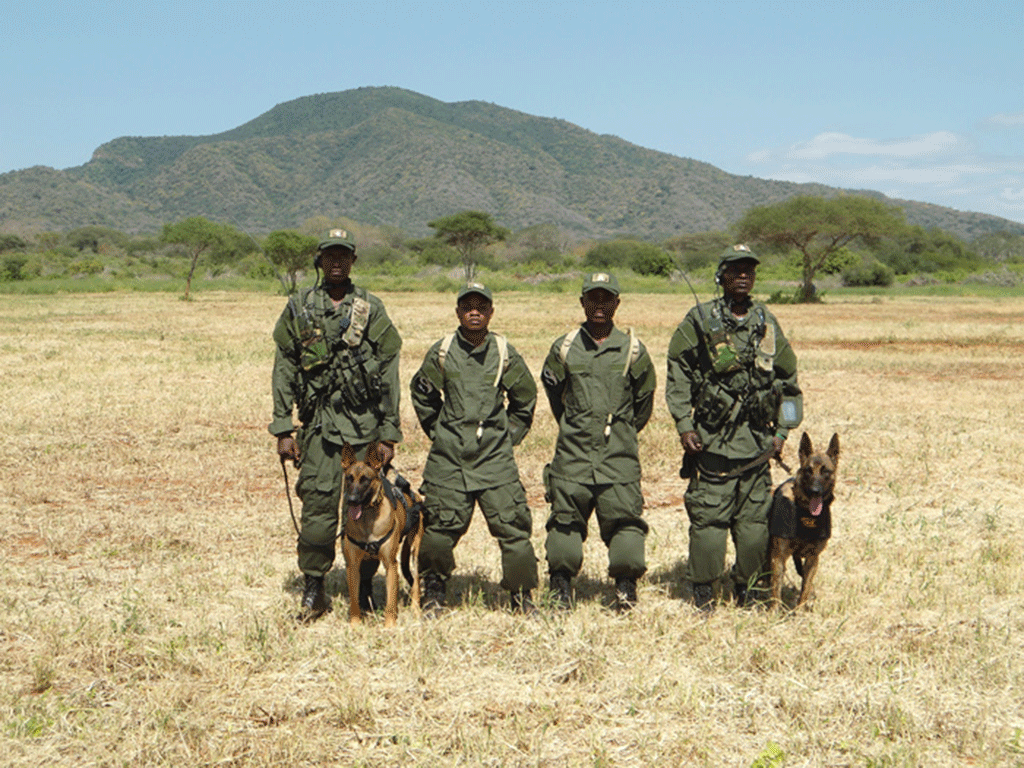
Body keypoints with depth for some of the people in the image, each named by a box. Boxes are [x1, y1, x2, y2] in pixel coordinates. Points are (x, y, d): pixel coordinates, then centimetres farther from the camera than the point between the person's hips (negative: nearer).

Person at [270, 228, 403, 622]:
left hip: (366, 424, 0)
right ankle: (314, 592, 9)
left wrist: (389, 434, 0)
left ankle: (364, 592, 15)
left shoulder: (371, 309, 4)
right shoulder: (299, 308, 7)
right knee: (318, 505, -5)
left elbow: (389, 374, 4)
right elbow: (284, 369, 8)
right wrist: (282, 428, 1)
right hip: (320, 423, 0)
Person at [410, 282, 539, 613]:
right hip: (448, 456, 0)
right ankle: (433, 590, 20)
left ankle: (521, 595, 8)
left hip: (495, 456, 0)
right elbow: (421, 393, 16)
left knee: (512, 525, -5)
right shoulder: (442, 352, 2)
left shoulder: (504, 353, 3)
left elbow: (525, 398, 16)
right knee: (440, 526, 1)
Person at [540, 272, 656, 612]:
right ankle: (560, 587, 12)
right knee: (566, 516, 4)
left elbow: (644, 398, 16)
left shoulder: (632, 349, 3)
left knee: (623, 514, -6)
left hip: (619, 454, -1)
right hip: (573, 452, 1)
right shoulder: (564, 348, 4)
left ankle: (626, 584, 2)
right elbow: (552, 388, 20)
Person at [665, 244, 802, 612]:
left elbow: (788, 381, 18)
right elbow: (677, 376, 2)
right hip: (712, 437, -3)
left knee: (756, 519, 5)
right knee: (709, 516, -4)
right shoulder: (699, 321, 1)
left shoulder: (768, 325, 12)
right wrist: (684, 424, -6)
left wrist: (781, 431, 11)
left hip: (757, 440, 3)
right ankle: (703, 593, 8)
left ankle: (746, 588, 21)